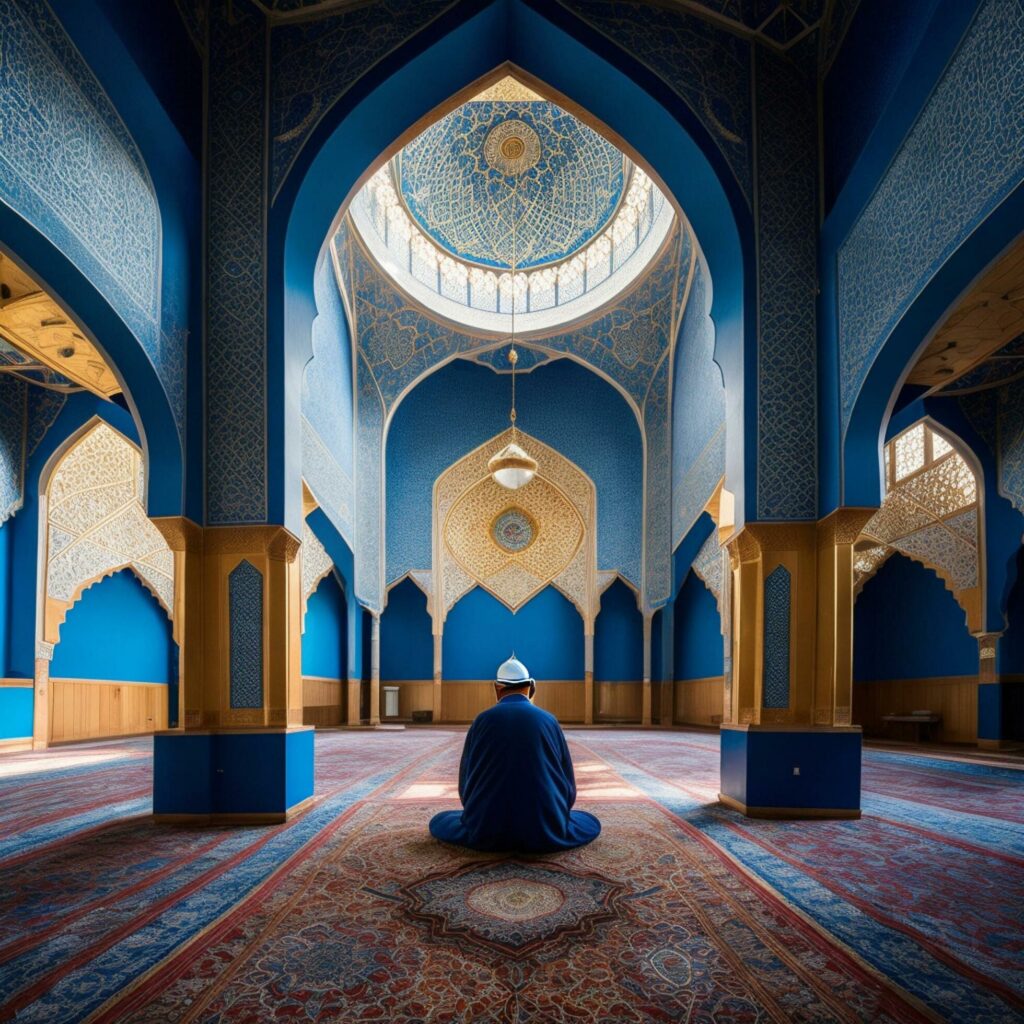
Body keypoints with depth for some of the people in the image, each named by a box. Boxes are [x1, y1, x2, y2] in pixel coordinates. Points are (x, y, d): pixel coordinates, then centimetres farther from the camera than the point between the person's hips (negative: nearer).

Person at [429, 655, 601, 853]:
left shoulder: (482, 721, 1)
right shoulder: (548, 721, 2)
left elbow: (466, 784, 5)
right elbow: (567, 786, 7)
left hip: (489, 831, 0)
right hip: (545, 832, 1)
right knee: (590, 823, 32)